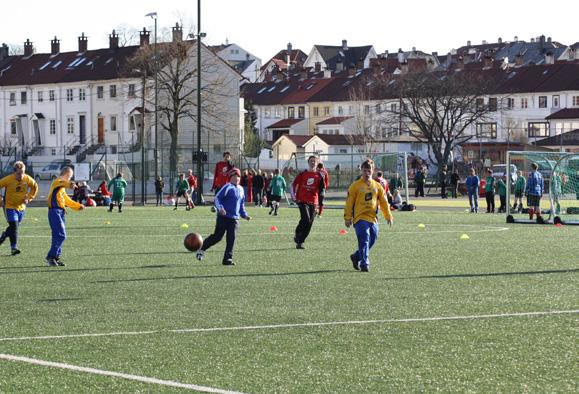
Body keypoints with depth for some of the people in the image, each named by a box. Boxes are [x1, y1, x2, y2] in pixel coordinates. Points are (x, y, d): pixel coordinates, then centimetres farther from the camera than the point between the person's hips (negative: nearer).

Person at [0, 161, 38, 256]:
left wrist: (28, 198, -1)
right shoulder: (8, 180, -19)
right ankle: (14, 247, -11)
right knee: (14, 226, -15)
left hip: (21, 207, 5)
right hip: (9, 206, -4)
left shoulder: (28, 179, -8)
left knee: (16, 226, 14)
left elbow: (35, 188, 11)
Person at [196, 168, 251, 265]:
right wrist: (220, 208, -26)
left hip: (234, 218, 6)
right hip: (223, 217, -6)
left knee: (232, 238, -6)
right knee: (217, 236, -7)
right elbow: (217, 198, -10)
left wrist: (244, 215, 23)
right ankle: (201, 249, 14)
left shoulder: (240, 189, 17)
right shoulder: (228, 187, -7)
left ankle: (227, 259, -4)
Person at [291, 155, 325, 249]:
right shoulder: (302, 174, 3)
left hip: (313, 202, 3)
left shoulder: (319, 175, 8)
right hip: (302, 201, -3)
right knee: (305, 219, -22)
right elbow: (293, 185, 10)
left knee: (309, 224, -1)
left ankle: (300, 242, 9)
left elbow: (321, 188, 15)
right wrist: (294, 197, 3)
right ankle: (297, 234, 5)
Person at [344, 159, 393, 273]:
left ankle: (356, 257, 27)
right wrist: (347, 217, -3)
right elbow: (349, 202, 0)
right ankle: (364, 263, -12)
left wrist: (388, 217, 12)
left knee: (372, 240, 7)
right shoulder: (356, 185, 0)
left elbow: (384, 202, 16)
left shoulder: (377, 186, 12)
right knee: (364, 240, -14)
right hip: (360, 217, -5)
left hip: (373, 218, 5)